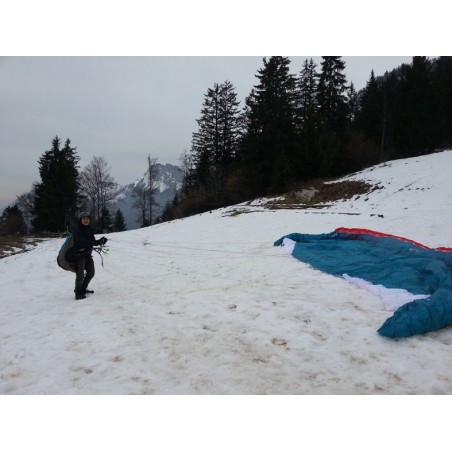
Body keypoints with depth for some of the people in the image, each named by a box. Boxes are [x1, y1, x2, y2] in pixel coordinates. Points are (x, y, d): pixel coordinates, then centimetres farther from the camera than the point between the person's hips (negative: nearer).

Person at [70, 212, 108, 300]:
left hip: (87, 254, 8)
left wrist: (100, 241, -13)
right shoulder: (77, 230, -16)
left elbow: (93, 242, 8)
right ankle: (78, 293, 5)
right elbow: (82, 242, -28)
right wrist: (97, 242, -31)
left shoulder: (88, 229, 7)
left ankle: (83, 289, 32)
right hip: (79, 255, -8)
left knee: (91, 273, 15)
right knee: (80, 274, -10)